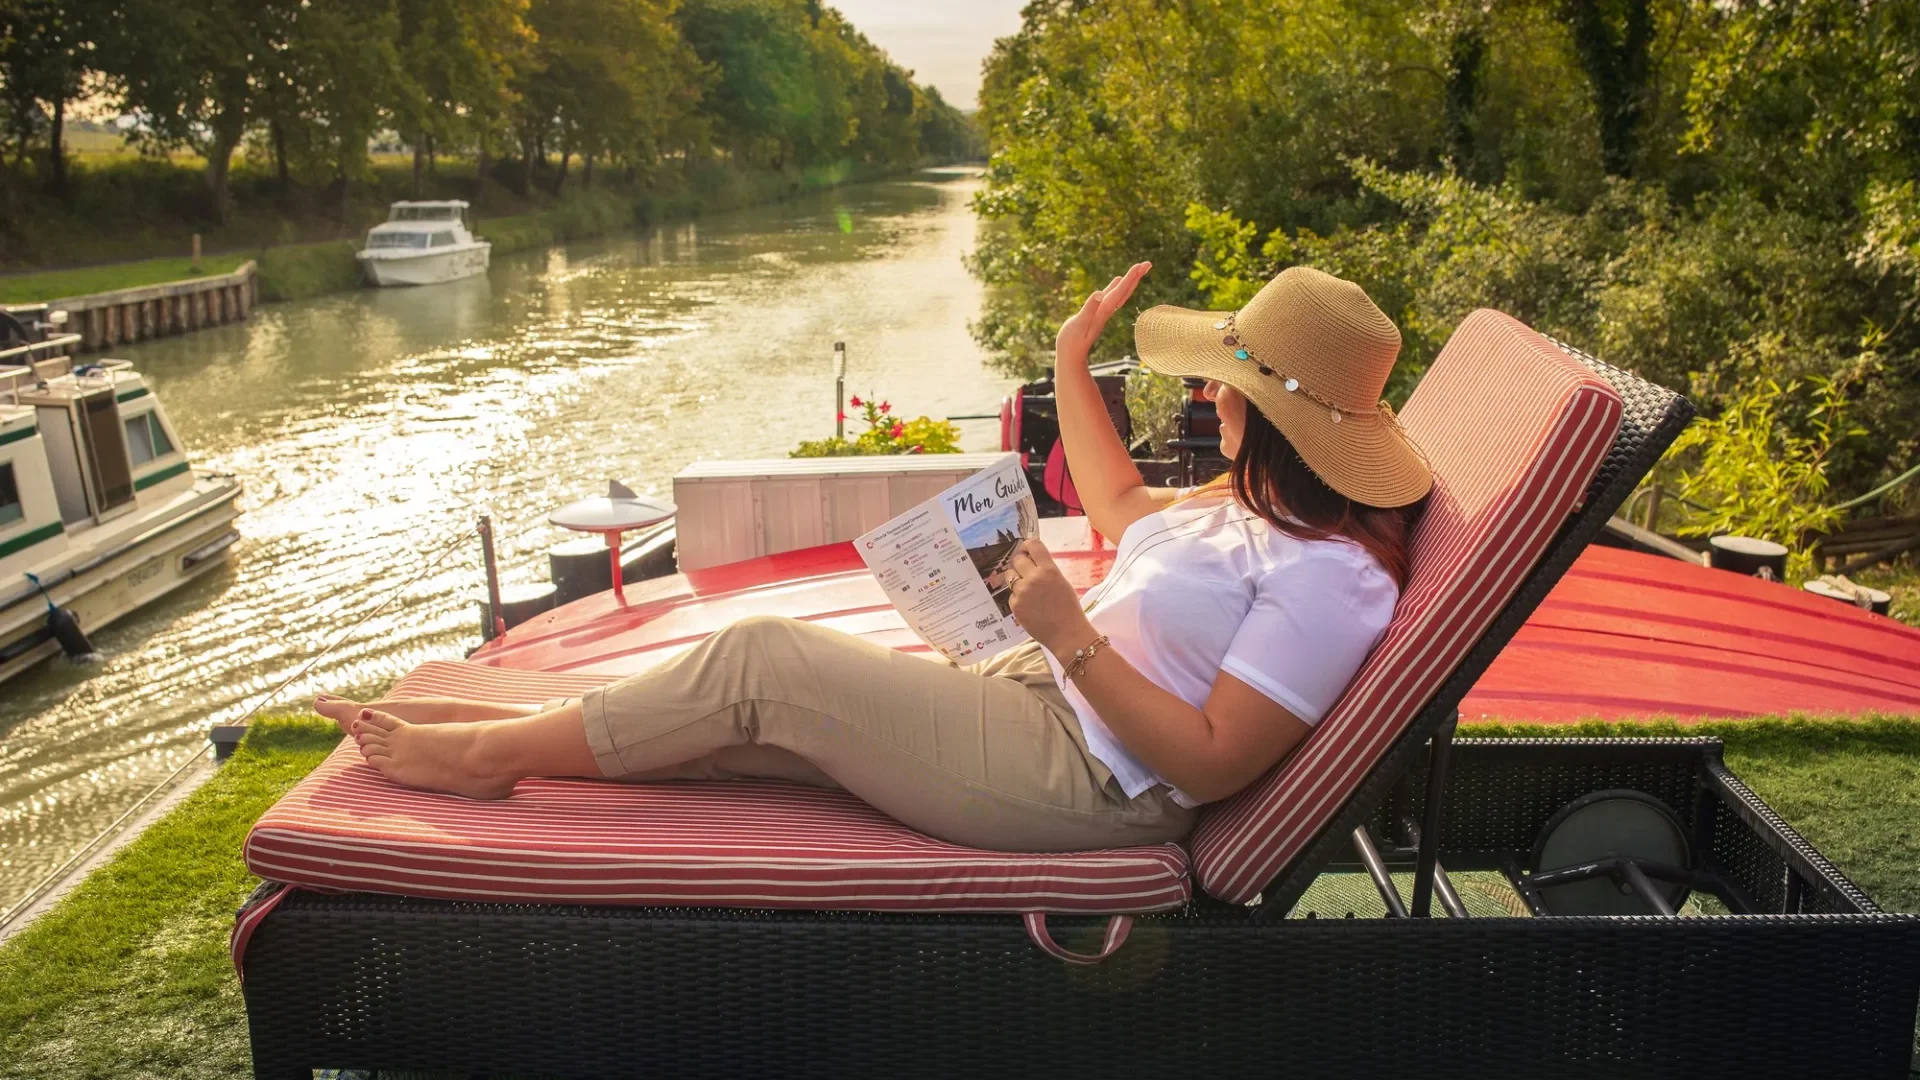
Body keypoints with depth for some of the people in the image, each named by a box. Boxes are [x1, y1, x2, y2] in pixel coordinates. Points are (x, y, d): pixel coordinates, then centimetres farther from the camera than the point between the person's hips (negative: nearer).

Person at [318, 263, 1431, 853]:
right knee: (747, 713, 2)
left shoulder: (1329, 578, -22)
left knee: (762, 658, -12)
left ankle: (493, 749, 4)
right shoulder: (1258, 502, 8)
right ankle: (511, 728, 14)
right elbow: (1125, 507, 24)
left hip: (1080, 783, -9)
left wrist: (1070, 634, -26)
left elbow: (1212, 761, -25)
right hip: (1029, 691, 9)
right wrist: (1072, 361, 21)